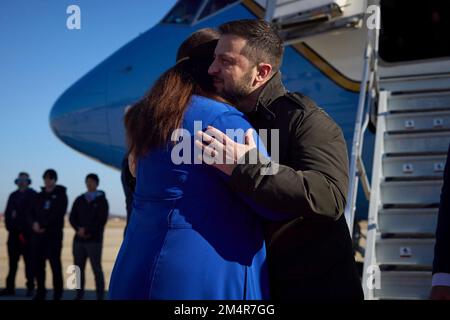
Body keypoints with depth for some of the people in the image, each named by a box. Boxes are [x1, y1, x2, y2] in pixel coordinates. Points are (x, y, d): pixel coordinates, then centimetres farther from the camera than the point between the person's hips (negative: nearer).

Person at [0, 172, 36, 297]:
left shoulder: (33, 195, 2)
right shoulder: (13, 195, 18)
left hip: (27, 233, -5)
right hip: (14, 233, 5)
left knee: (29, 261, -4)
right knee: (12, 261, 4)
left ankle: (30, 288, -1)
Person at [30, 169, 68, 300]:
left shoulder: (60, 195, 3)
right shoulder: (39, 196, 17)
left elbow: (58, 214, -8)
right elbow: (33, 213, 12)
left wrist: (43, 225, -13)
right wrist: (35, 223, -8)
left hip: (54, 234, -5)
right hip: (38, 234, 5)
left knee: (55, 263, -6)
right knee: (38, 264, 4)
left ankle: (57, 294, -3)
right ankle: (40, 292, 13)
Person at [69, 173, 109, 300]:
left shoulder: (101, 200, 4)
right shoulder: (79, 200, 15)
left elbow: (102, 220, -6)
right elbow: (72, 218, 8)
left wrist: (87, 230, -12)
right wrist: (79, 229, -9)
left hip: (94, 240, -4)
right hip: (79, 240, 4)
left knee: (96, 268, -5)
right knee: (78, 268, 3)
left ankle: (100, 296, -2)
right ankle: (79, 294, 10)